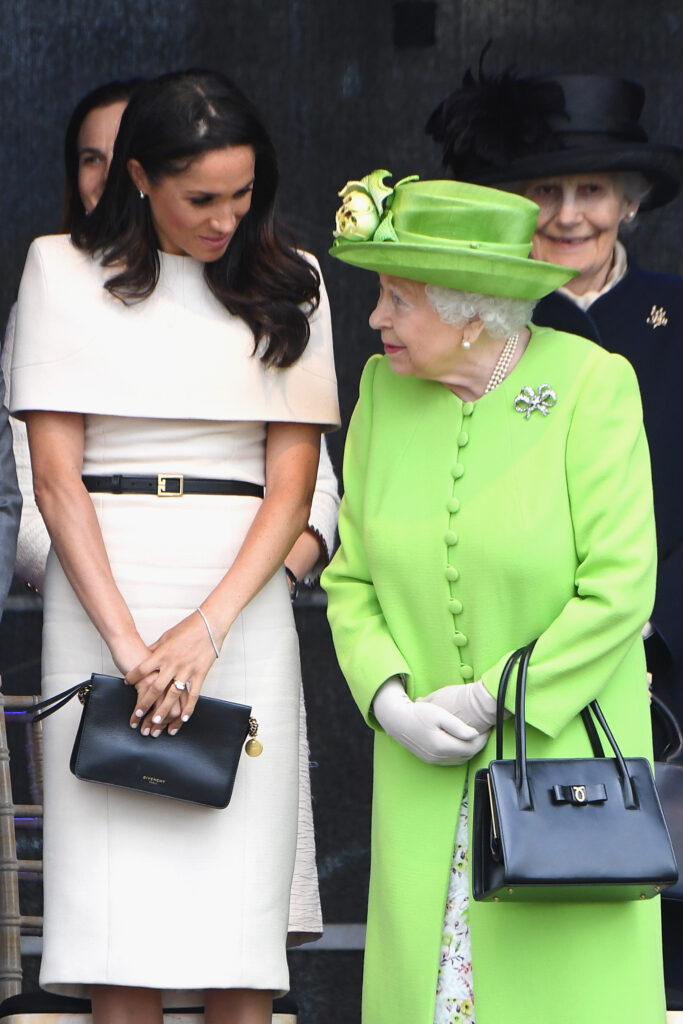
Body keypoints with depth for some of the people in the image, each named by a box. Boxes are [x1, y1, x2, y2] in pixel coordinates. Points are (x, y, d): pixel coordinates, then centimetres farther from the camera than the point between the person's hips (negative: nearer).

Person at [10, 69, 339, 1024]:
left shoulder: (287, 283, 11)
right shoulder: (65, 271, 6)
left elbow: (294, 480, 5)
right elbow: (55, 476, 0)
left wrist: (207, 628, -10)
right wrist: (127, 642, -11)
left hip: (243, 595, 1)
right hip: (103, 593, -1)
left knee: (239, 891, -4)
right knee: (119, 896, -7)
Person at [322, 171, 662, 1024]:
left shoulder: (592, 386, -12)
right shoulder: (385, 392, 2)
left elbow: (618, 591, -14)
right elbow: (352, 579, 6)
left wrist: (491, 699, -16)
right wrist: (391, 704, -10)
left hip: (566, 748, -4)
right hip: (427, 769, 4)